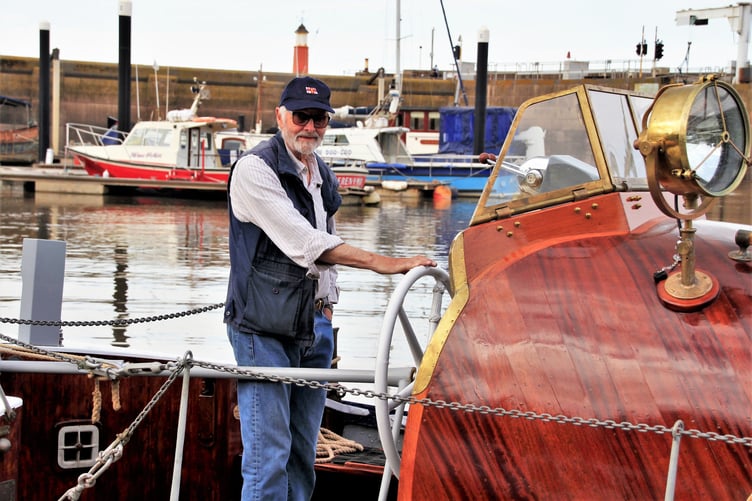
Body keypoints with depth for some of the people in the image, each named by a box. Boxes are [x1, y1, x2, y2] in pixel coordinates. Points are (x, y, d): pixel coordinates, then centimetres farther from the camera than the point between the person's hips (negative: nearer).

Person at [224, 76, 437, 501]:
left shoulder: (325, 177, 14)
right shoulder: (254, 169, -12)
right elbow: (302, 242, -21)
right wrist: (381, 262, -26)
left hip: (313, 328, 8)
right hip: (264, 329, -7)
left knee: (303, 455, 11)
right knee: (269, 457, -9)